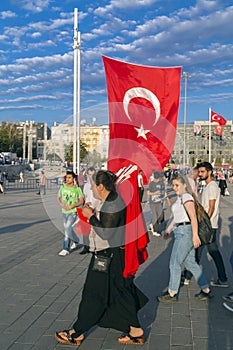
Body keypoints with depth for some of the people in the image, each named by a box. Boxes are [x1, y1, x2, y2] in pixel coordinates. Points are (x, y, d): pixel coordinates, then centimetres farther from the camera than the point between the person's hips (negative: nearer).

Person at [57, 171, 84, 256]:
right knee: (68, 229, 17)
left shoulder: (77, 189, -8)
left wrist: (72, 206, -18)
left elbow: (81, 201, -4)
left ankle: (66, 249, -7)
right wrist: (61, 204, -10)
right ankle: (76, 241, 42)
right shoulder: (62, 187, 3)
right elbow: (58, 198, 11)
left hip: (72, 212, -5)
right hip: (64, 212, 5)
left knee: (67, 228, -19)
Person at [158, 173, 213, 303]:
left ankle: (172, 294, 11)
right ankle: (206, 290, 19)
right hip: (180, 232, 10)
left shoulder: (187, 197, -14)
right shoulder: (179, 197, 15)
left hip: (186, 232, -10)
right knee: (190, 262, 12)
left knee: (174, 263, -2)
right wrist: (168, 230, 22)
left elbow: (193, 218, -22)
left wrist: (195, 235, -27)